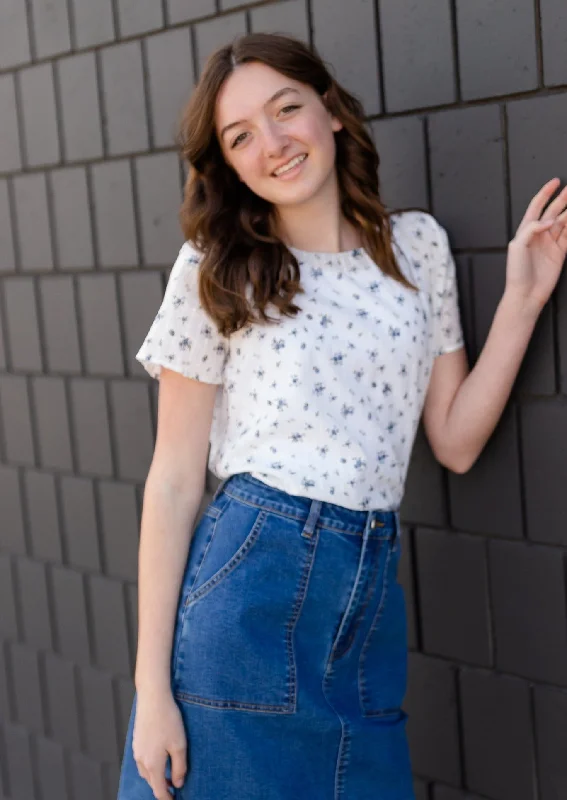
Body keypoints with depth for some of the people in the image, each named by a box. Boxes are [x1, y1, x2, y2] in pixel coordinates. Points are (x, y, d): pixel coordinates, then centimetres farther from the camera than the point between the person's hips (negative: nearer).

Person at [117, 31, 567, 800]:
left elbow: (455, 442, 8)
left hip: (371, 597, 3)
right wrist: (152, 686, -8)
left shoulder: (418, 245, 7)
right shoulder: (215, 273, -3)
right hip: (244, 588, -3)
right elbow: (174, 481, -4)